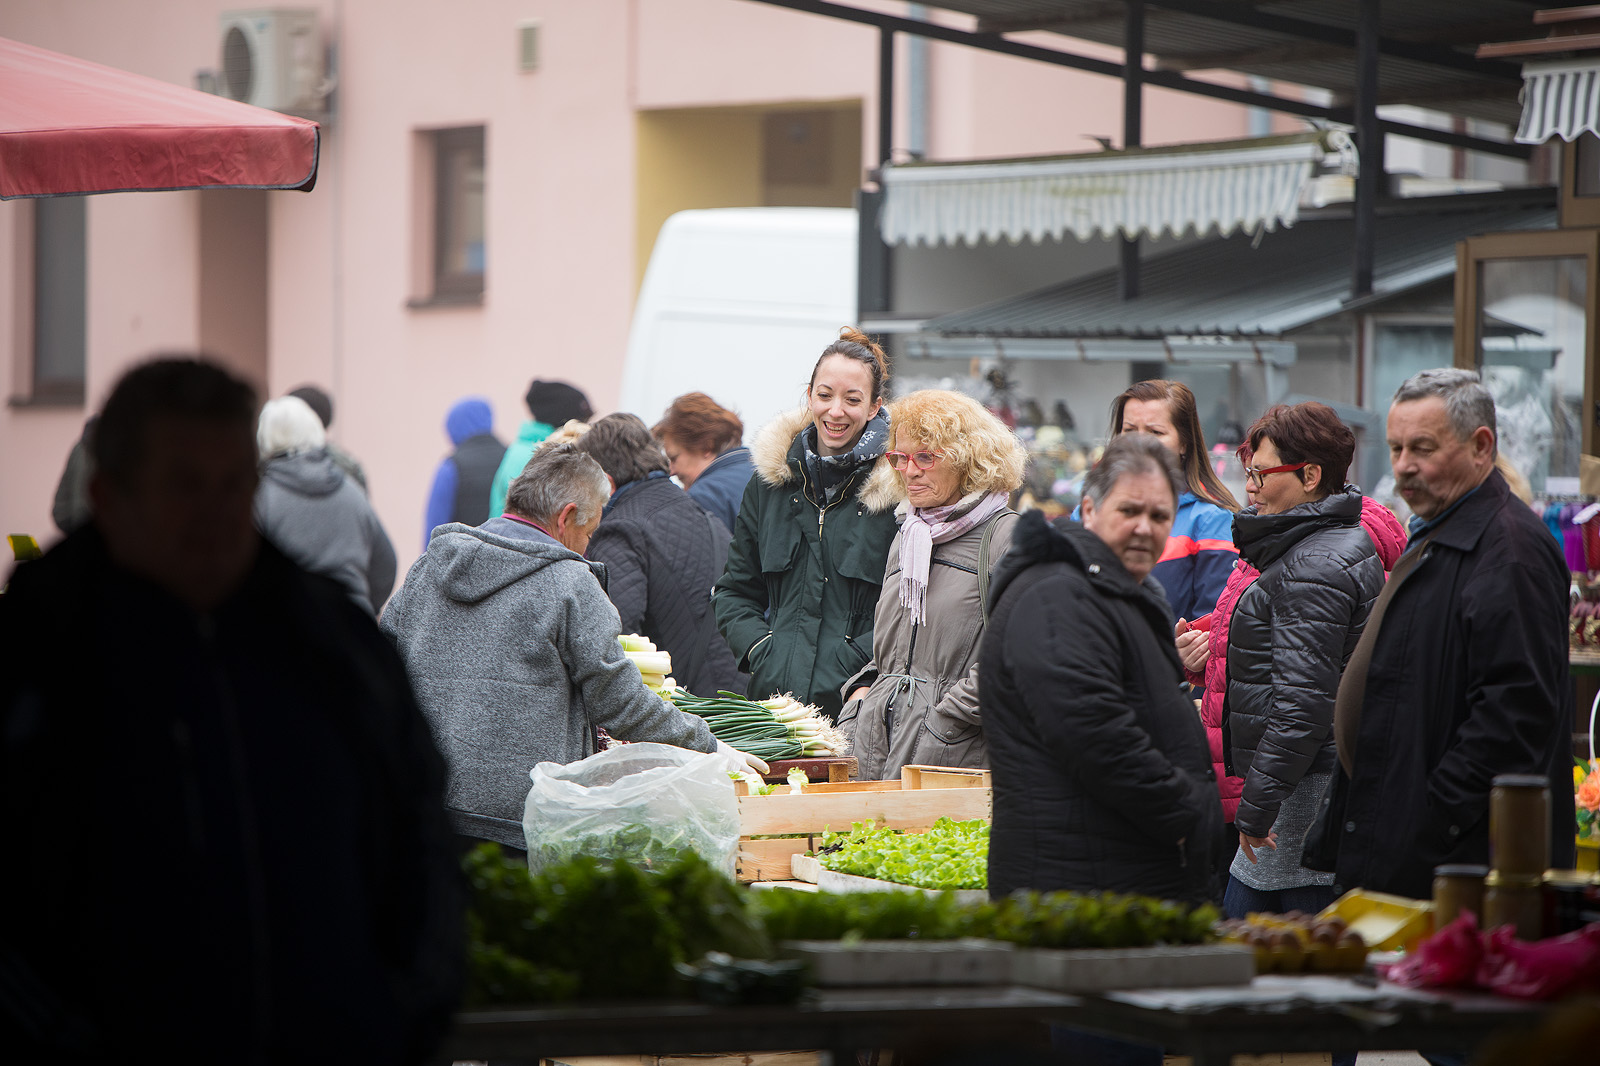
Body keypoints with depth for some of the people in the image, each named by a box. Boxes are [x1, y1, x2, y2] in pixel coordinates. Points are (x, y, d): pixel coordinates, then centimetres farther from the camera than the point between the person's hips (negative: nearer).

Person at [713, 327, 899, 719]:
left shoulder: (899, 487, -3)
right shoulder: (769, 481, 12)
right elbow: (735, 590, 19)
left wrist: (855, 662, -15)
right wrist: (760, 650, 1)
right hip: (774, 695, 3)